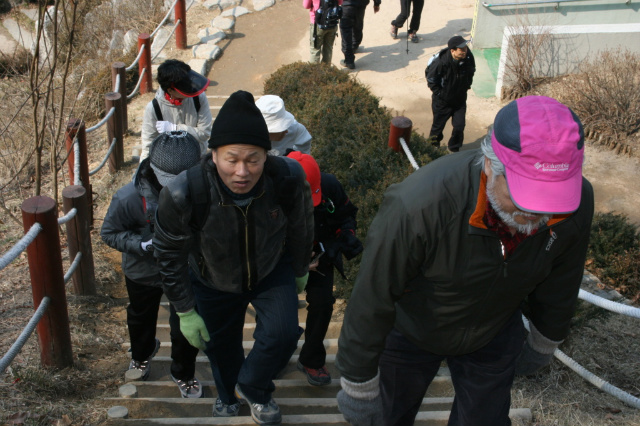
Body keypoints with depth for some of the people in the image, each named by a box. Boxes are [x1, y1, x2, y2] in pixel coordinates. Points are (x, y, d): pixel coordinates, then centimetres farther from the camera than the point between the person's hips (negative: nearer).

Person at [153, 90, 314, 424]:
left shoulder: (288, 179, -32)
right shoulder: (183, 196, -36)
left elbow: (300, 230, -10)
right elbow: (169, 256, -17)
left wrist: (300, 273, 6)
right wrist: (185, 312, -9)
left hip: (272, 272, 0)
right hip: (214, 283, 0)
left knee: (282, 334, -20)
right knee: (221, 346, 21)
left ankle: (253, 389, 16)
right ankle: (229, 396, 58)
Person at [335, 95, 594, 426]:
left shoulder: (577, 204, -26)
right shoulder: (419, 204, -42)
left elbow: (559, 284, -3)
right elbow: (371, 302, -28)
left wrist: (544, 342, 13)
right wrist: (358, 384, -16)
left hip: (494, 337, 3)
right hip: (409, 334, -3)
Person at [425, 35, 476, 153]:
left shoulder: (468, 58, -16)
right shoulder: (441, 62, -30)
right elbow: (430, 76, -14)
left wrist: (466, 87, 6)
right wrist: (438, 92, -10)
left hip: (460, 99, 3)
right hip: (442, 100, -3)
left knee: (459, 126, 5)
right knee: (438, 124, 14)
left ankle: (454, 148, 29)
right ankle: (434, 143, 43)